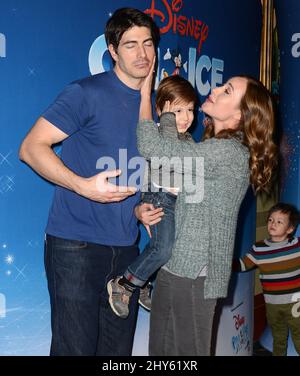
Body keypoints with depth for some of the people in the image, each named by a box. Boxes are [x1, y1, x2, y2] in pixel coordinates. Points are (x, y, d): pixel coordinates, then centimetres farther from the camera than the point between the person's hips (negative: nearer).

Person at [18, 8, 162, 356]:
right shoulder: (87, 93, -7)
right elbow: (31, 147, -11)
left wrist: (140, 209, 3)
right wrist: (83, 185, -24)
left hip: (125, 249, 6)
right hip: (76, 246, -6)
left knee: (119, 352, 14)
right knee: (75, 348, -1)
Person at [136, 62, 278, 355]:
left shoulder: (230, 152, -18)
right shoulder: (212, 151, 13)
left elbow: (152, 147, -20)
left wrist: (146, 92, -9)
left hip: (192, 274, -8)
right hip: (174, 267, 9)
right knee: (161, 350, 16)